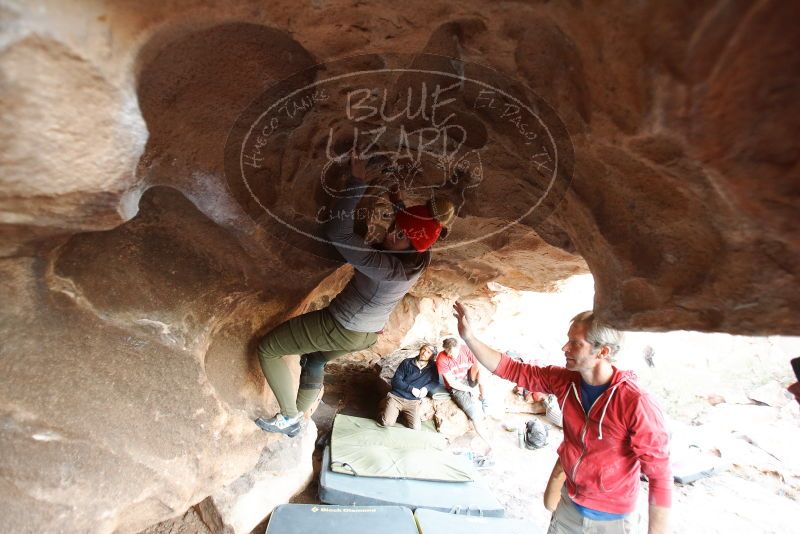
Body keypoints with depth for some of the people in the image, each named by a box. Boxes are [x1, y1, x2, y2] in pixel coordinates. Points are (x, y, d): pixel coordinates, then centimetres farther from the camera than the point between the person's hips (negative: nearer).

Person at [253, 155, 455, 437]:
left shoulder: (391, 269, -39)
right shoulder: (419, 258, -13)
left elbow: (338, 233, -42)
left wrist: (357, 182, -38)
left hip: (341, 329, -9)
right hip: (368, 334, 9)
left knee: (267, 348, 7)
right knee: (315, 360, 34)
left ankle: (289, 418, 15)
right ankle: (298, 418, 48)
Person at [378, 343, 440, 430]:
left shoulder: (432, 368, 2)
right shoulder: (407, 363, -3)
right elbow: (395, 381, -5)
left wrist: (426, 388, -10)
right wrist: (411, 389, -15)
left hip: (413, 402, 2)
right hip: (396, 397, -2)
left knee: (416, 428, -16)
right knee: (387, 423, -17)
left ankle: (404, 413, 13)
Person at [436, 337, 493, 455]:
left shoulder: (466, 349, -15)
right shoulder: (441, 359, -23)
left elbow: (478, 367, -12)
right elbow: (451, 383, -20)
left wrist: (481, 388, -21)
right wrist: (470, 390, -20)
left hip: (469, 381, 5)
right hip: (456, 388, -5)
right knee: (475, 414, -21)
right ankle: (489, 444, -8)